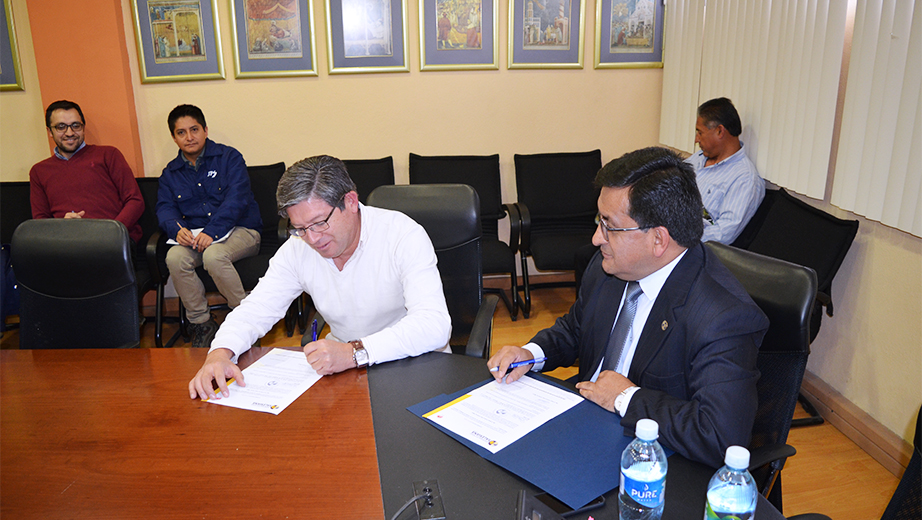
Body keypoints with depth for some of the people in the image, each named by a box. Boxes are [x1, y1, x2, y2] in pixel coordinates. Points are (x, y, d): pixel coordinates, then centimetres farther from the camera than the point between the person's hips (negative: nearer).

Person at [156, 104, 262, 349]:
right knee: (174, 258, -28)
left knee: (213, 255, -35)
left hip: (240, 230, -4)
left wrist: (211, 231, -23)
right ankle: (201, 323, -12)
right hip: (193, 236, 4)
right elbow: (165, 208, 8)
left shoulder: (229, 157, 2)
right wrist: (177, 229, -17)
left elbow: (237, 199, -11)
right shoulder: (170, 173, 17)